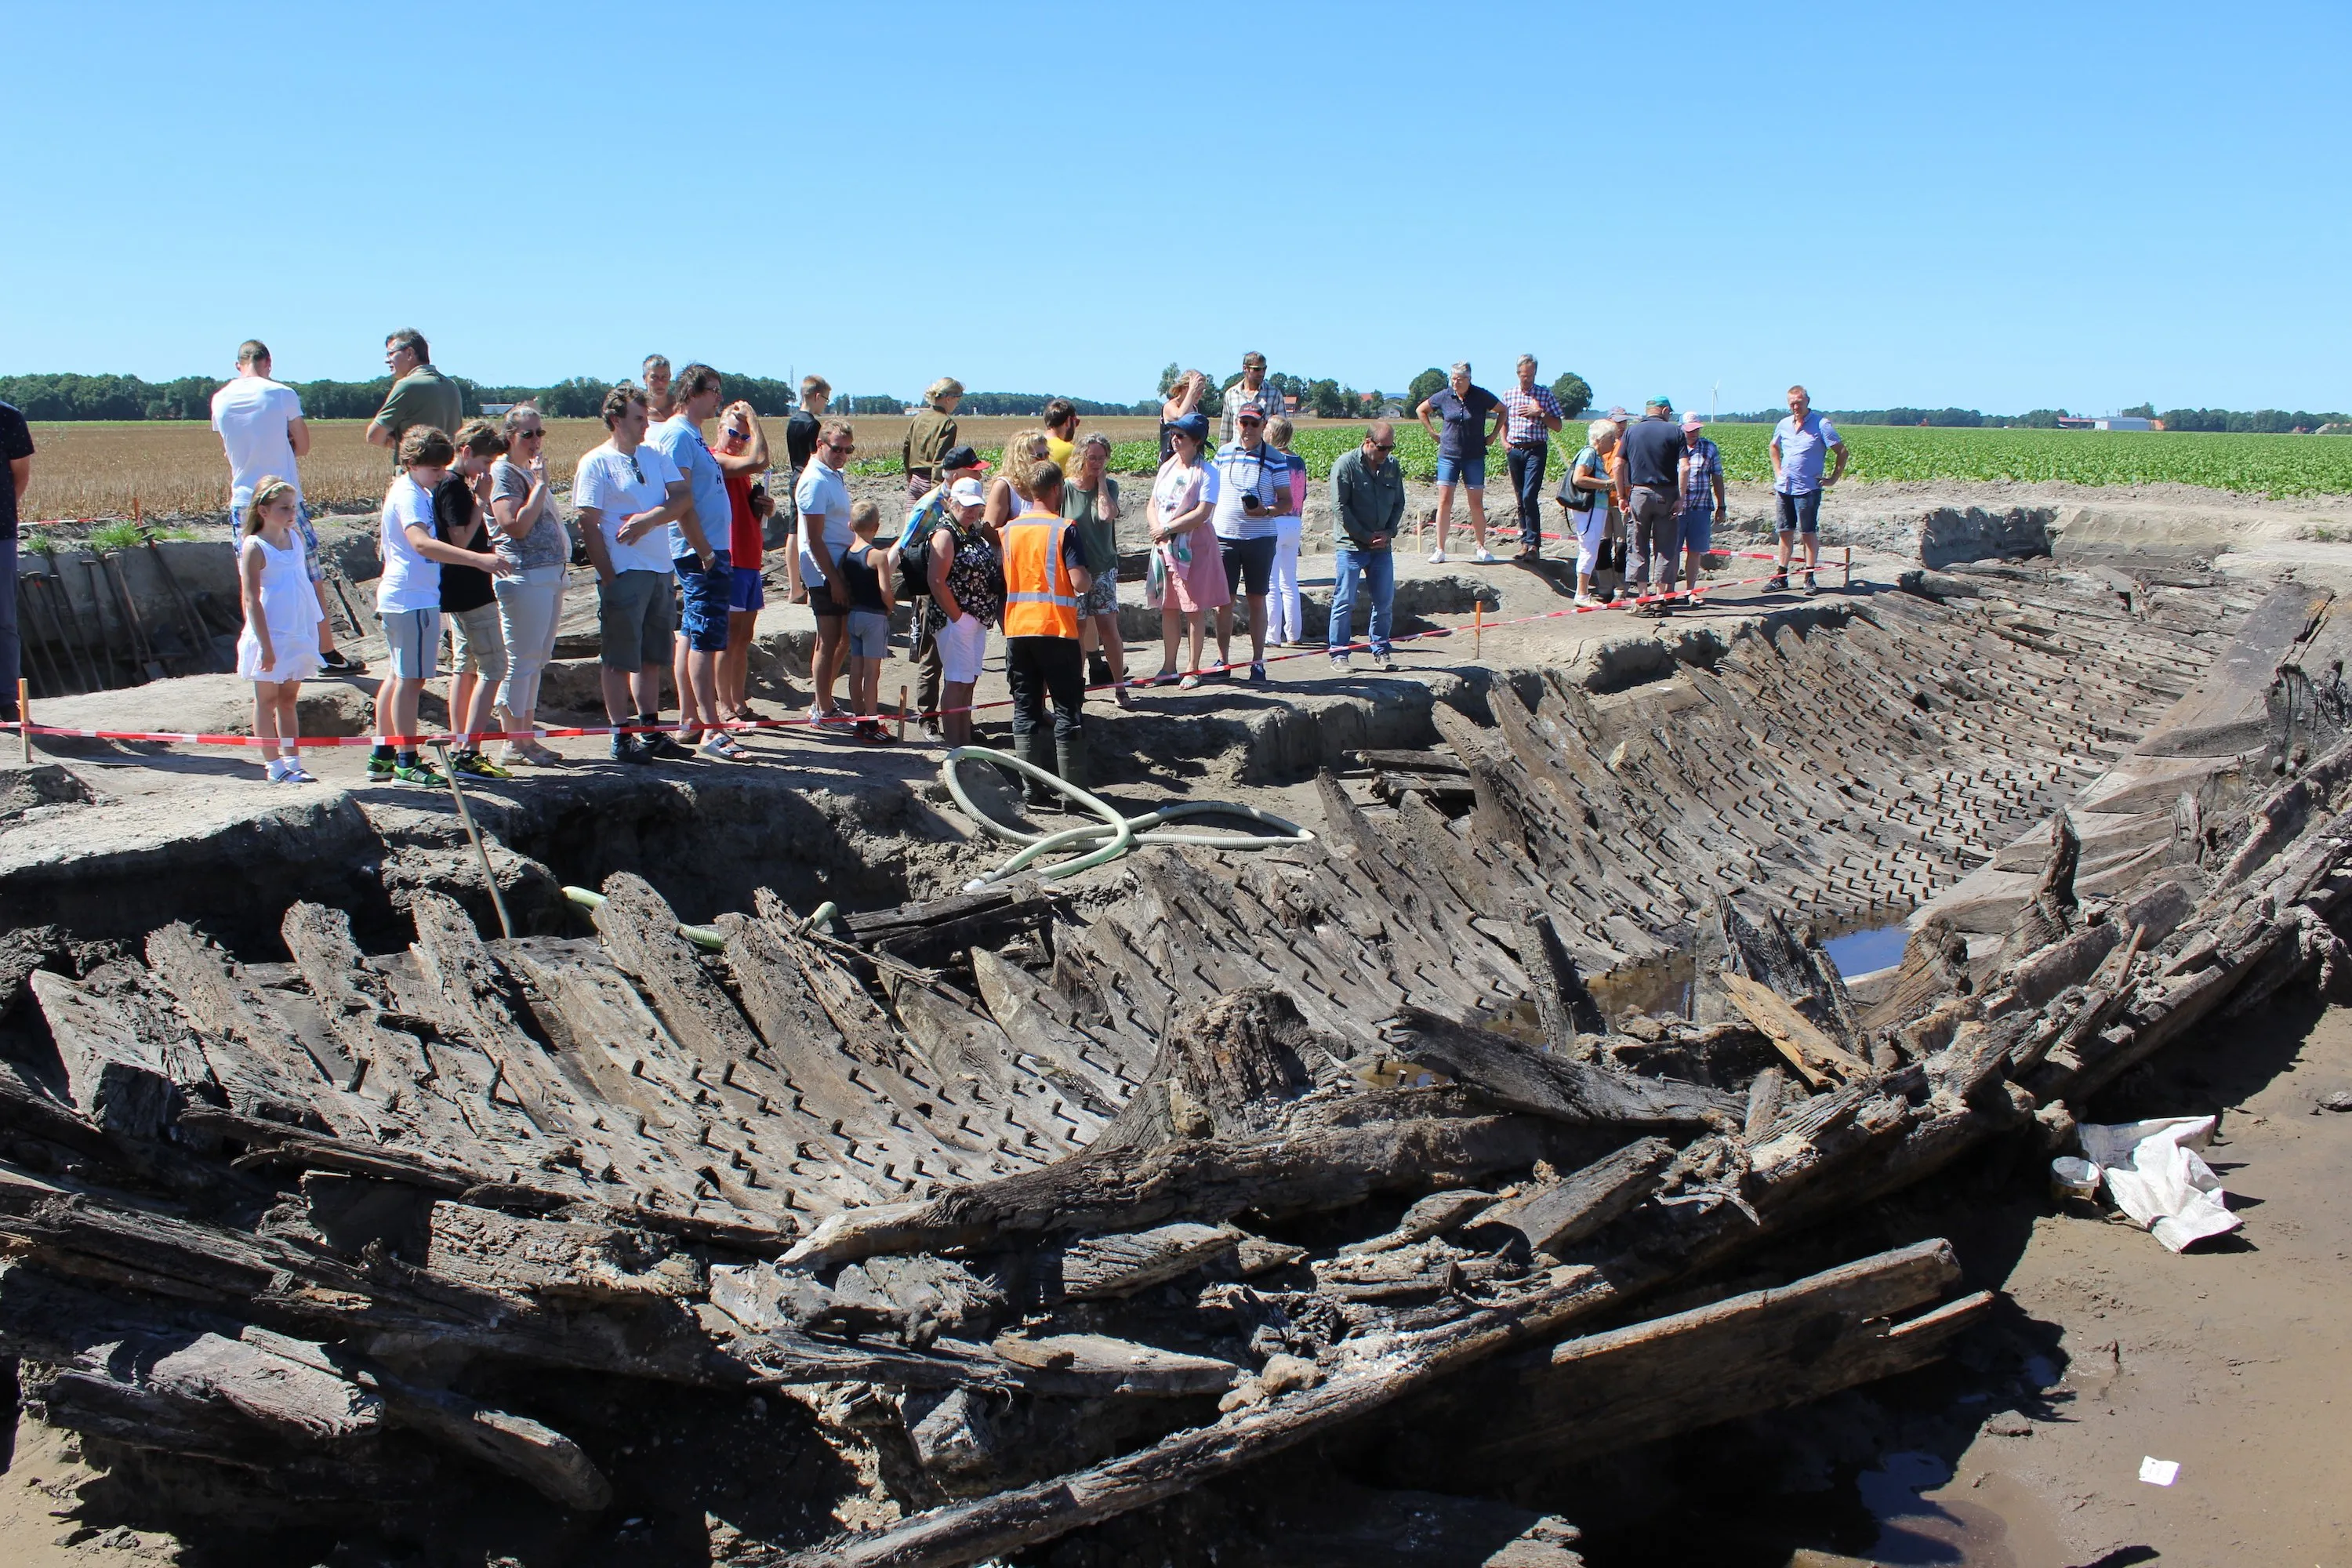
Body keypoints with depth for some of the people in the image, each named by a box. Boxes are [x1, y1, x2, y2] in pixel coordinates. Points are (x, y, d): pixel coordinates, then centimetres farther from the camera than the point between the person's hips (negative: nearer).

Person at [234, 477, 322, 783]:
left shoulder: (295, 538, 8)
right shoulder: (254, 547, -11)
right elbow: (251, 600, -14)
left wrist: (311, 633, 15)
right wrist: (266, 645, -19)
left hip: (298, 635, 6)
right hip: (269, 636, -6)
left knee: (288, 700, 11)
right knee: (267, 700, 4)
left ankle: (292, 762, 13)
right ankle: (275, 767, 7)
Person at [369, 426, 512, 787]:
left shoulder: (414, 491, 15)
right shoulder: (409, 496, -17)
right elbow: (421, 542, -35)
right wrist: (478, 559, -45)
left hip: (399, 595, 11)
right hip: (413, 598, -11)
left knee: (398, 676, 16)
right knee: (412, 679, -7)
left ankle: (382, 757, 23)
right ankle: (406, 763, -4)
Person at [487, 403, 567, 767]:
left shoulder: (533, 471, 20)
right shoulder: (503, 471, -8)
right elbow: (517, 525, -19)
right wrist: (540, 484, -16)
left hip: (551, 575, 10)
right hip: (524, 576, -10)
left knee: (537, 661, 12)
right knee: (521, 661, -6)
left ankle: (526, 736, 19)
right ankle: (514, 744, -2)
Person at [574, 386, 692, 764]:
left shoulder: (655, 456, 13)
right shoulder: (596, 462, -5)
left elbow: (683, 496, 4)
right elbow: (588, 524, -9)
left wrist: (650, 518, -14)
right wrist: (607, 576, -13)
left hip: (660, 567, 7)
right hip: (624, 572, -6)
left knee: (652, 655, 12)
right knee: (619, 658, -1)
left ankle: (651, 731, 19)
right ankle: (621, 737, 4)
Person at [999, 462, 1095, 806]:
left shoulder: (1010, 529, 7)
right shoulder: (1063, 529, -9)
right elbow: (1079, 582, -15)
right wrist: (1091, 580, 6)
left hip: (1017, 628, 5)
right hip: (1056, 629, -4)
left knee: (1026, 710, 9)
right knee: (1068, 710, 2)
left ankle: (1033, 789, 8)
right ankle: (1072, 790, 2)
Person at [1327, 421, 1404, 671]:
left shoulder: (1392, 466, 8)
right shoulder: (1346, 464, -9)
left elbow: (1399, 503, 15)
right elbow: (1340, 508, -11)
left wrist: (1388, 532, -1)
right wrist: (1366, 536, -11)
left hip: (1382, 547, 5)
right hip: (1350, 546, -5)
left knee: (1385, 601, 7)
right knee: (1344, 601, -3)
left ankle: (1381, 649, 20)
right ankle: (1338, 652, 4)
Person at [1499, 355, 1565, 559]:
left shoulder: (1545, 394, 3)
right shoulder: (1508, 395, 10)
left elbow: (1557, 426, 4)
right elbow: (1503, 421, 21)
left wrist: (1540, 413, -10)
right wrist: (1504, 441, 4)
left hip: (1536, 450, -4)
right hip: (1514, 450, 4)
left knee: (1530, 496, -15)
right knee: (1521, 498, 7)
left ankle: (1533, 544, -14)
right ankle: (1525, 540, 15)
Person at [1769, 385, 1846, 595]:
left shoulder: (1821, 424, -7)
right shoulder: (1784, 425, 9)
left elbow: (1842, 451, -4)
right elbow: (1774, 448, 29)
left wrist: (1834, 478, -7)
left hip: (1808, 489, -5)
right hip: (1784, 487, 5)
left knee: (1809, 532, -1)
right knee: (1785, 531, 9)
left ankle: (1810, 578, 4)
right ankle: (1781, 576, 13)